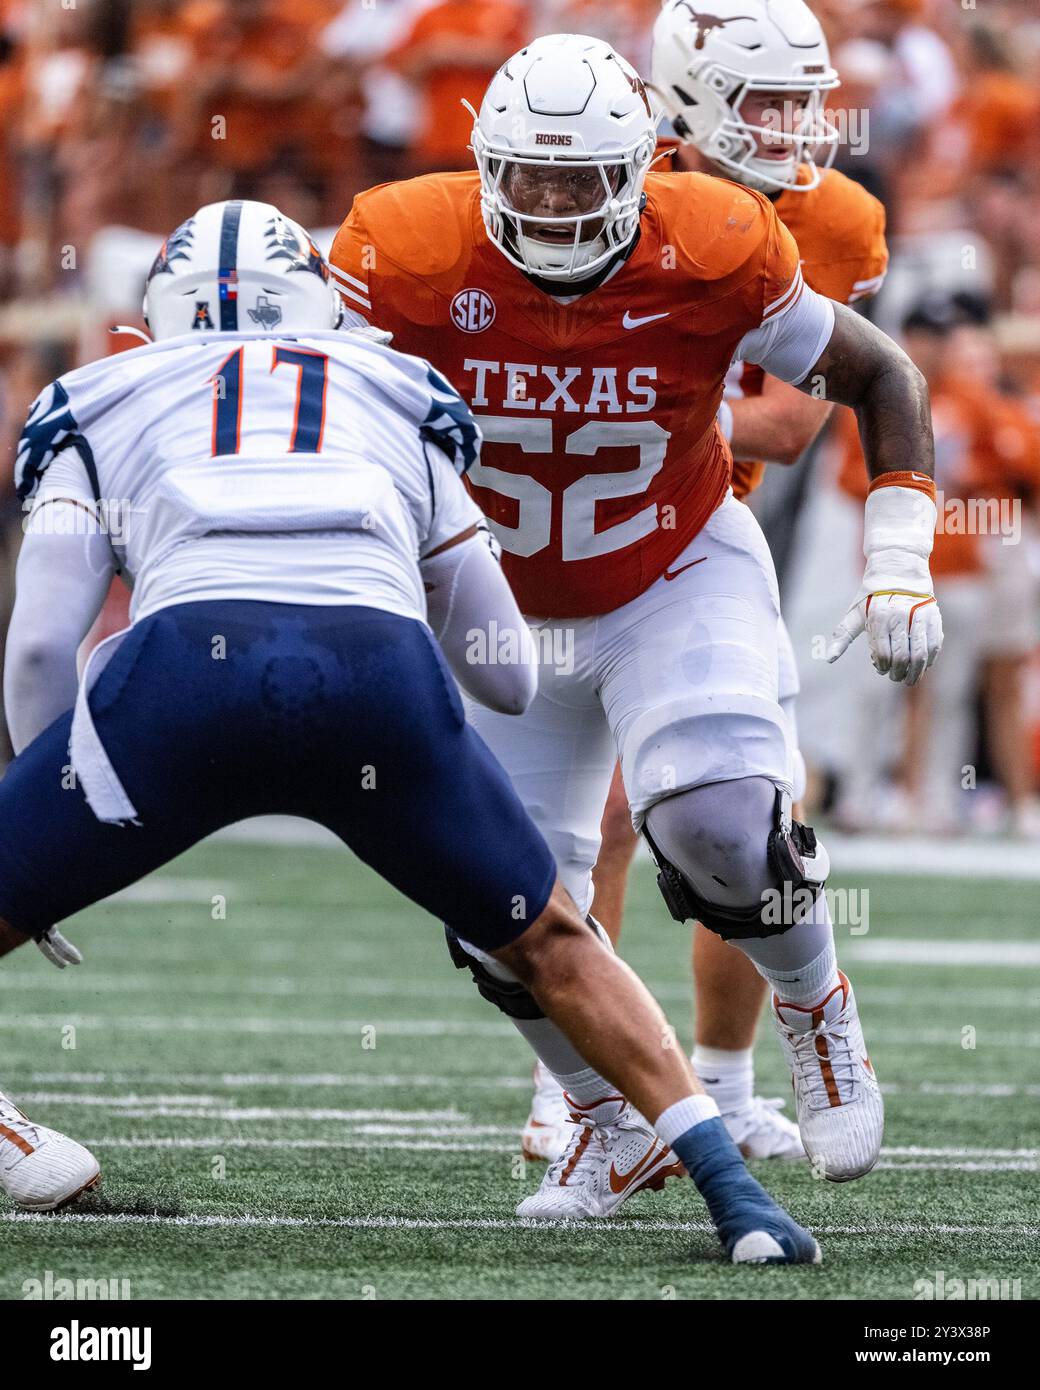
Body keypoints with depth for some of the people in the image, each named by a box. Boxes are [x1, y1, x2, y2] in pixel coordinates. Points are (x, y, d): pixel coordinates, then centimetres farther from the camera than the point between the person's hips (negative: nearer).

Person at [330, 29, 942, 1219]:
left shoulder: (711, 256, -22)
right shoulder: (409, 258, -21)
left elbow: (880, 376, -5)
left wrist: (899, 568, -12)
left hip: (682, 577, -2)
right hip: (507, 617, 3)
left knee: (715, 822, -28)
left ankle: (815, 1008, 4)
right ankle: (619, 1125, 24)